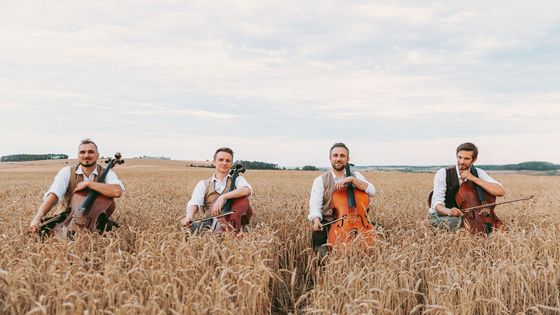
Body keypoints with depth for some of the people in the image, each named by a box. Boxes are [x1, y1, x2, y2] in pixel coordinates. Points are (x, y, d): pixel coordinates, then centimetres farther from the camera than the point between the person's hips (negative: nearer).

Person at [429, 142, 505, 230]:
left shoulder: (478, 173, -4)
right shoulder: (443, 173, -14)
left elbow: (500, 191, -18)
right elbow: (437, 202, -19)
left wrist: (474, 178, -25)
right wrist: (448, 211, -43)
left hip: (466, 215, 5)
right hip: (441, 214, -5)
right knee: (453, 221, -36)